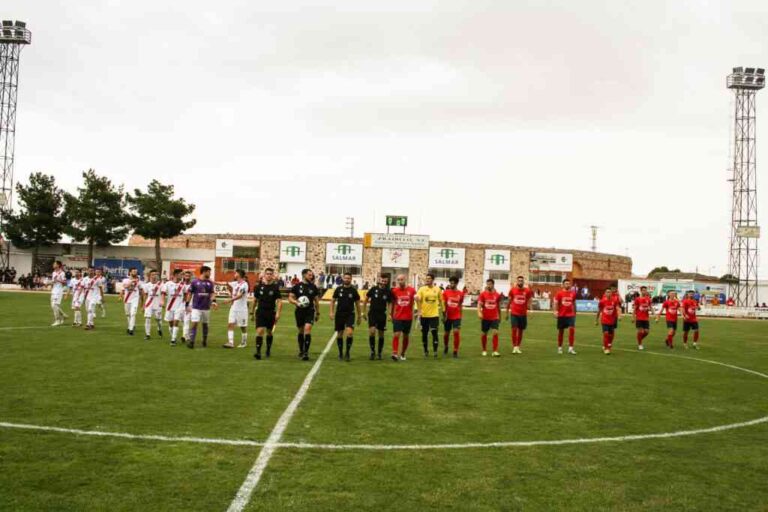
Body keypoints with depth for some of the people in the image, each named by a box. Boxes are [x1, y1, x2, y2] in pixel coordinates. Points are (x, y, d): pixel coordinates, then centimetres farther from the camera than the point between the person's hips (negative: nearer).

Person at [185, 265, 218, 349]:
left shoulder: (210, 283, 5)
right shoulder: (194, 282, -3)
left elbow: (212, 293, 4)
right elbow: (189, 294, 2)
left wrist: (213, 301, -16)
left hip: (206, 308, 3)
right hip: (196, 307, -3)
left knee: (205, 324, 12)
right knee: (194, 323, -12)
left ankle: (205, 341, 24)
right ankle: (191, 341, -10)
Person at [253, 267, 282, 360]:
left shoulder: (275, 287, -3)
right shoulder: (259, 286, 2)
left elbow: (279, 301, -6)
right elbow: (255, 300, 14)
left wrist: (278, 313, -16)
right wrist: (253, 311, 18)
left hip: (271, 313, 0)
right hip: (260, 312, 0)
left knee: (269, 332, 12)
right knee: (260, 331, -14)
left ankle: (268, 350, 31)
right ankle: (258, 352, -14)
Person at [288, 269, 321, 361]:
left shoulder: (313, 287, 7)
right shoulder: (297, 286, 1)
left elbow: (316, 300, 14)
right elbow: (290, 298, 1)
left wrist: (318, 313, 15)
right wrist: (296, 302, -19)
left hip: (310, 311, 0)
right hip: (299, 311, 0)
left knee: (307, 329, -16)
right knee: (301, 331, 10)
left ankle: (306, 352, -14)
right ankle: (301, 350, 28)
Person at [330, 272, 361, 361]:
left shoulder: (353, 290, 1)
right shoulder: (338, 289, 2)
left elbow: (357, 303, 8)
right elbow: (333, 301, 9)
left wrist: (359, 316, 9)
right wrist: (331, 312, -2)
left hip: (350, 314, -1)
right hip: (339, 314, 2)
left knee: (350, 332, -20)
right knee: (339, 334, 7)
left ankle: (347, 352, -5)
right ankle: (340, 353, 22)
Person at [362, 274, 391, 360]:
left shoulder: (388, 292, -1)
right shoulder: (373, 289, -5)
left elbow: (389, 303, 10)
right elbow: (366, 300, 4)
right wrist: (364, 312, 3)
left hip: (382, 314, 2)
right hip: (372, 313, -1)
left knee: (381, 334, 6)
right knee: (372, 331, -17)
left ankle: (379, 353, 21)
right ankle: (372, 351, -2)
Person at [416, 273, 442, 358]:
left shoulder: (437, 289, 3)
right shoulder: (422, 289, -1)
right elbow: (417, 299, -8)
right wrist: (418, 310, -21)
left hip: (434, 315, 0)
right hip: (424, 315, 1)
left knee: (434, 332, -7)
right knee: (424, 333, 8)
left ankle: (435, 351, 2)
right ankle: (425, 351, 20)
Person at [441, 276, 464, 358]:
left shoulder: (461, 293, 0)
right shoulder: (445, 292, -3)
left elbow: (461, 305, 10)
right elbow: (443, 303, -3)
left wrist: (460, 316, 12)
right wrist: (444, 314, -10)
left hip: (457, 317, 0)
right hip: (448, 317, 0)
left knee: (456, 332, -12)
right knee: (446, 333, 11)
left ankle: (455, 351, -2)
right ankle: (445, 347, 38)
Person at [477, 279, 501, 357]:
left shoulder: (497, 295, 3)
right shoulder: (483, 294, -3)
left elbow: (499, 306, 14)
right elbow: (479, 304, -10)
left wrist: (500, 316, 20)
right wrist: (479, 312, -27)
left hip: (494, 318, 0)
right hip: (485, 318, 0)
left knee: (495, 333, -13)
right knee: (484, 334, 9)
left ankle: (495, 351, -11)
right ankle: (484, 350, 25)